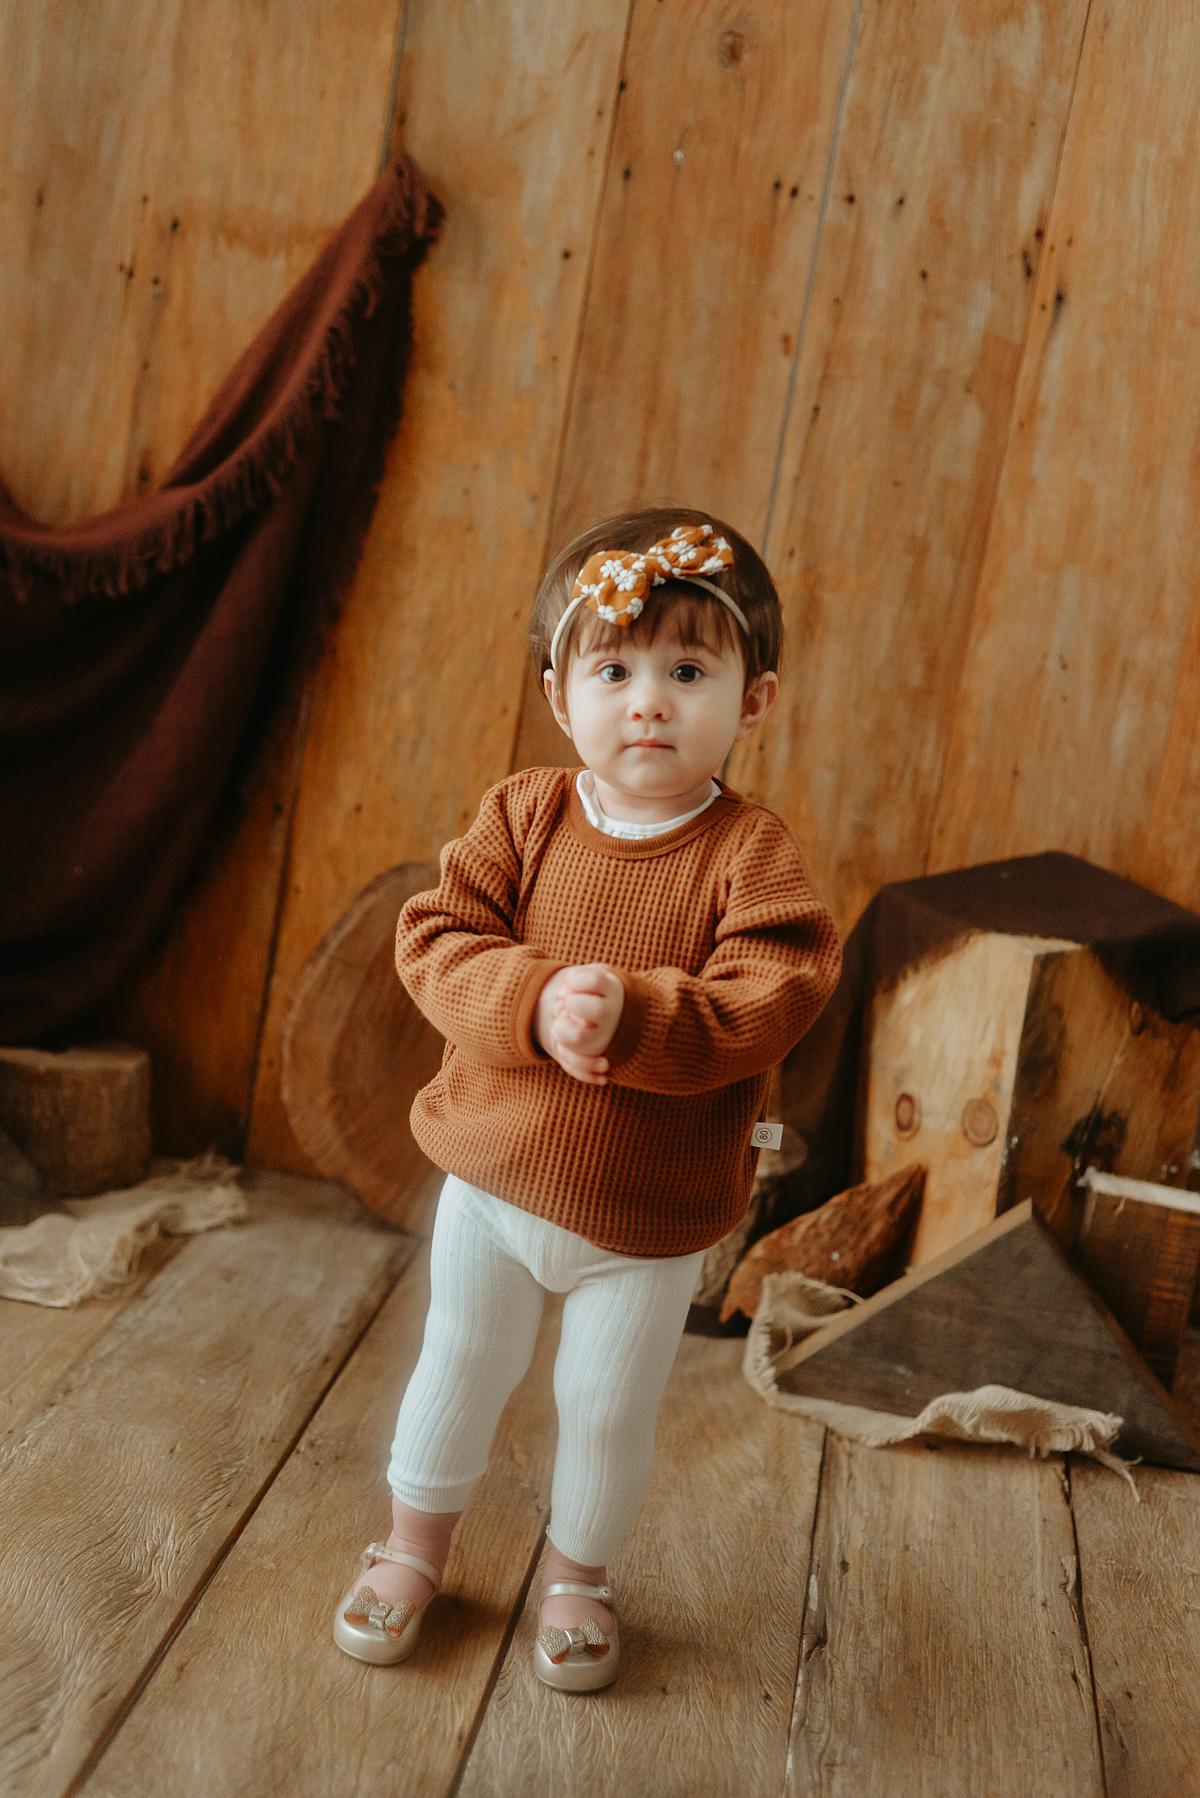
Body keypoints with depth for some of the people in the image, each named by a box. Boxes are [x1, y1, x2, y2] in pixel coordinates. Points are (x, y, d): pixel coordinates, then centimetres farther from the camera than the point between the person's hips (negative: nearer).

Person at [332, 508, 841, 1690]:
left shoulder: (749, 852, -14)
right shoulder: (523, 813, -7)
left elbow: (771, 999, -24)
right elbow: (435, 938, -13)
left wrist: (632, 1015, -37)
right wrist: (535, 1003, -30)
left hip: (648, 1218, -2)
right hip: (491, 1177, 2)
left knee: (608, 1407, 15)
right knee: (459, 1367, 20)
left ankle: (576, 1573, 44)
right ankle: (414, 1546, 46)